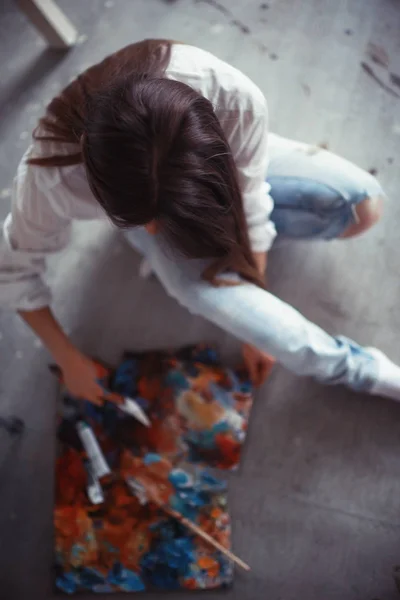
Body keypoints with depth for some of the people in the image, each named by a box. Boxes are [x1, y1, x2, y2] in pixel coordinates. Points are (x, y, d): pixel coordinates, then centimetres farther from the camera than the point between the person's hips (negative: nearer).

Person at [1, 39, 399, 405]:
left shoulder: (234, 97, -40)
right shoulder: (51, 173, -40)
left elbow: (248, 210, -25)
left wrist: (256, 327, -16)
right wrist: (68, 359, -12)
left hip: (225, 164, 2)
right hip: (140, 202, -1)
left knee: (363, 203, -15)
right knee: (195, 280, -33)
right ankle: (352, 368, -9)